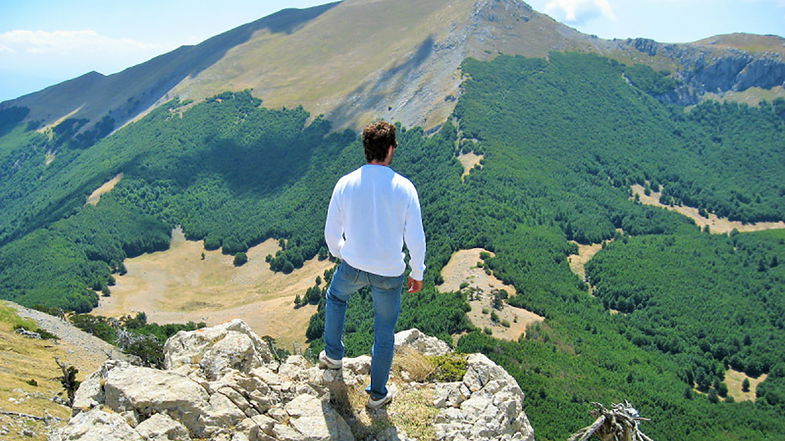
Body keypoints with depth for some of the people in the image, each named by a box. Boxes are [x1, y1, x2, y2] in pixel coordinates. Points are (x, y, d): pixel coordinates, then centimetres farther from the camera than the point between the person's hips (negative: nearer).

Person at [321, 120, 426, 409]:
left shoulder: (345, 184, -10)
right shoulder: (404, 187, -14)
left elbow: (331, 233, -1)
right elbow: (416, 239, -11)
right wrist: (417, 274, 5)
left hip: (353, 266, 1)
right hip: (390, 273, -1)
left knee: (335, 297, 35)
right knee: (385, 331, 17)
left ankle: (333, 355, 44)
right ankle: (378, 393, 33)